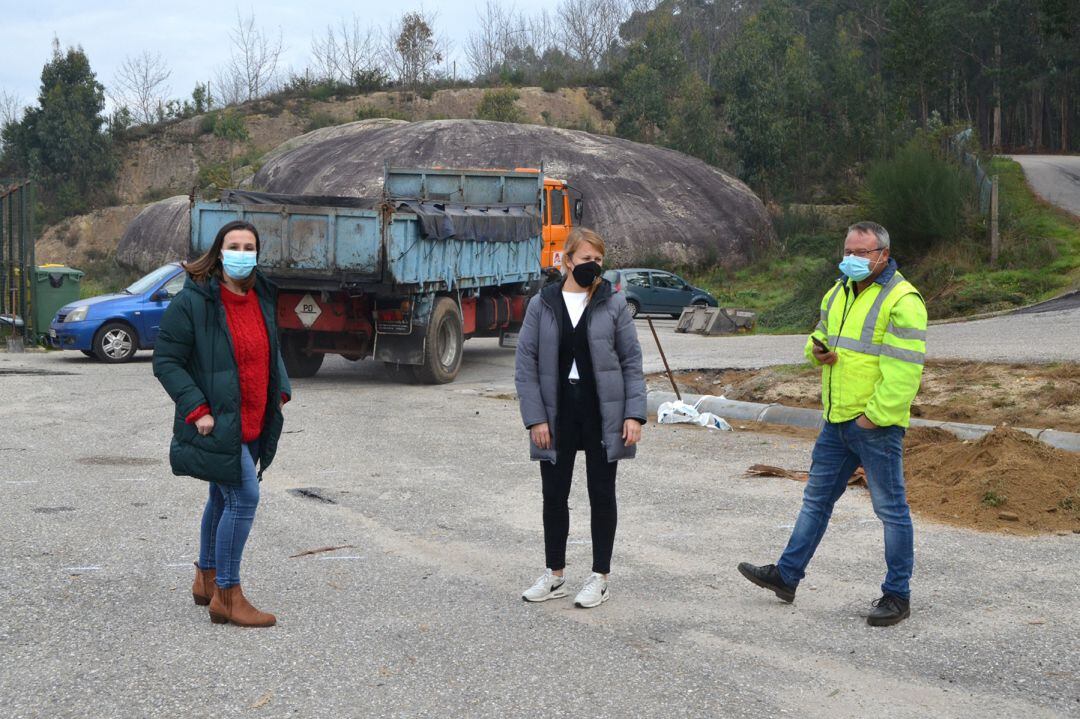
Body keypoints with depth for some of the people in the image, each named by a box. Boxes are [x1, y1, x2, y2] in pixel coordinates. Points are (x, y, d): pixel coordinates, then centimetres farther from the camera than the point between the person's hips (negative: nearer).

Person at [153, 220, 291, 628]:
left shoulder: (262, 297, 9)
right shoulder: (193, 301, -13)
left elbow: (272, 350, 25)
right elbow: (166, 361, -12)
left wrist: (281, 391, 11)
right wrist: (196, 409, -19)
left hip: (253, 423, 8)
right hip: (217, 423, -7)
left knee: (224, 497, 18)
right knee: (243, 496, -13)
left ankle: (206, 580, 34)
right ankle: (227, 596, -4)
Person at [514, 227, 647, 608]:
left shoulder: (613, 305, -1)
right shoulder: (542, 305, 0)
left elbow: (632, 361, 1)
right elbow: (525, 364, 1)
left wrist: (634, 414, -7)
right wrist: (535, 418, -6)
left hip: (602, 413, -1)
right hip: (557, 414, 1)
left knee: (602, 495, 6)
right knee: (554, 495, 9)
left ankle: (600, 578, 16)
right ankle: (555, 576, 23)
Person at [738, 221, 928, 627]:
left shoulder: (902, 300, -14)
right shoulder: (838, 293, 13)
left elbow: (904, 369, -20)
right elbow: (820, 335, 26)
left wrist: (875, 414, -21)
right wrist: (817, 350, 2)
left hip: (877, 425, -8)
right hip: (837, 421, 8)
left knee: (891, 509, 2)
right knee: (816, 499, 16)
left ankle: (897, 596, 11)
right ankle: (787, 576, 25)